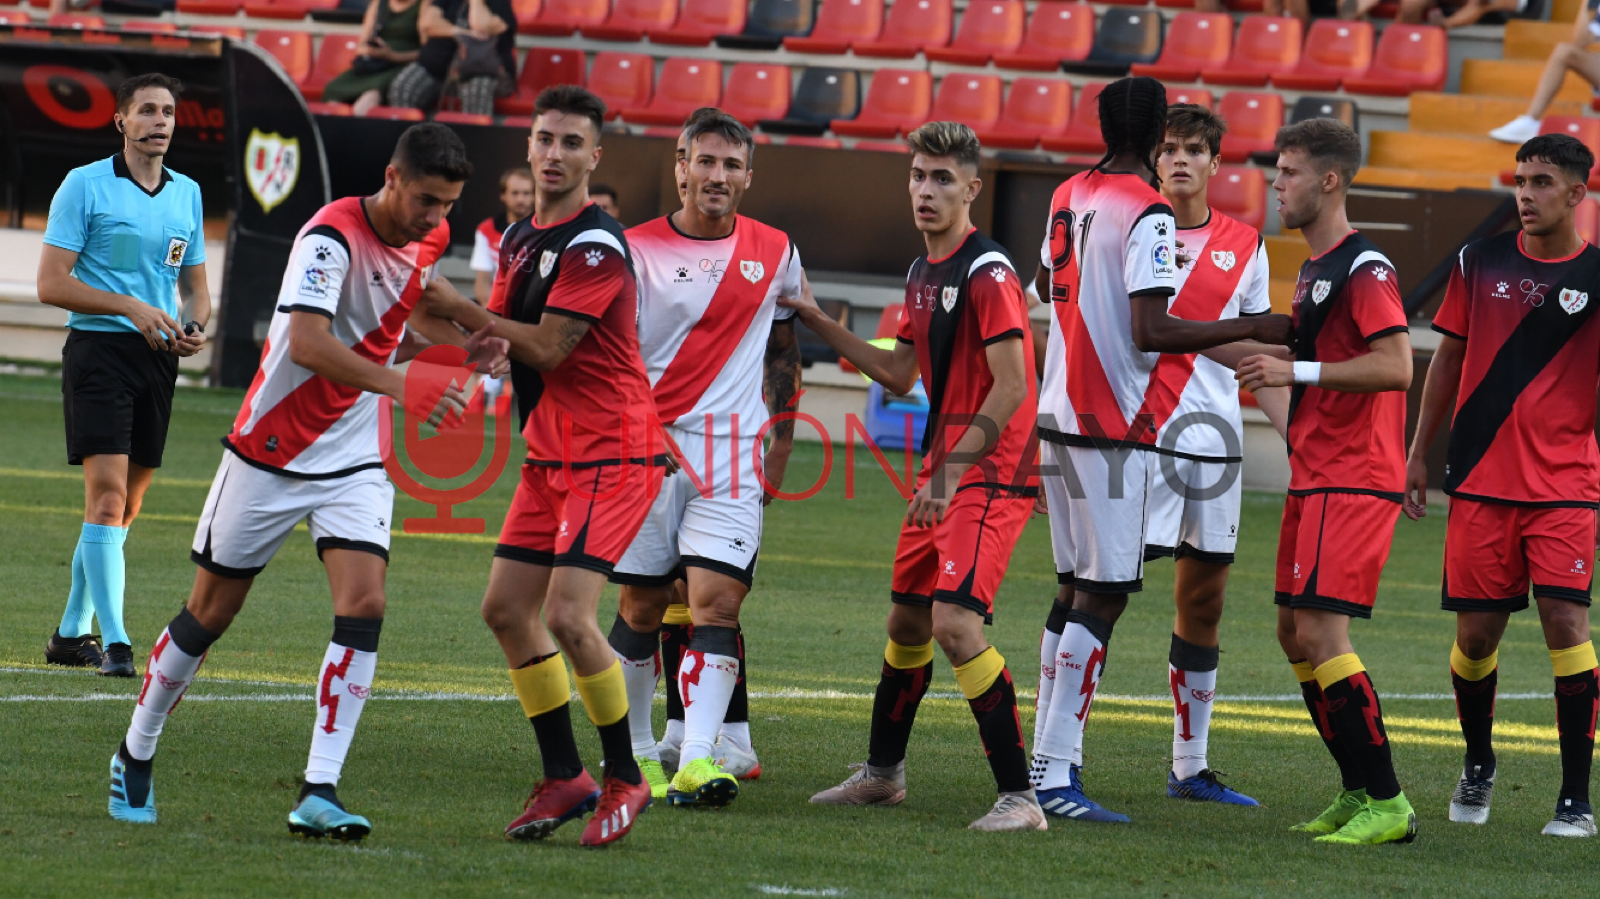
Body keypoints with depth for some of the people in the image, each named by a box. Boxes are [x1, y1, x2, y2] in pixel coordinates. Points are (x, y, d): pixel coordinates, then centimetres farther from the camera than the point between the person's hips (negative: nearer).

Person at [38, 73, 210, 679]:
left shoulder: (188, 193, 14)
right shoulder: (85, 185, -3)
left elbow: (195, 287, 22)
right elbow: (51, 284, -7)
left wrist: (195, 325, -1)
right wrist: (130, 306, -18)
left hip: (158, 358, 6)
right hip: (99, 350, -6)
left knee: (125, 508, 9)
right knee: (107, 496, -16)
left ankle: (71, 633, 20)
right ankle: (115, 645, -19)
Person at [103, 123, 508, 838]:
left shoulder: (429, 238, 0)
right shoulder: (332, 236, -23)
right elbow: (308, 344, -36)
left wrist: (462, 346, 2)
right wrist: (399, 385, -47)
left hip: (355, 461, 5)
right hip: (271, 451, -5)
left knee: (363, 604, -15)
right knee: (210, 612, 7)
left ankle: (318, 793, -16)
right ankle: (135, 758, 28)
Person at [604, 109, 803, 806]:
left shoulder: (776, 253, 9)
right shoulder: (637, 250, -1)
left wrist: (780, 442, 16)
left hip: (733, 455, 1)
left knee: (716, 601, -12)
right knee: (641, 606, 5)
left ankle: (699, 761, -20)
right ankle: (634, 754, 20)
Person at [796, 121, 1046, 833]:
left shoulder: (987, 273, -15)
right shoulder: (923, 272, 14)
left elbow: (1011, 387, -21)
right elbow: (899, 373, 23)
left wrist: (952, 470, -24)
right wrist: (816, 321, 21)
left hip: (990, 474, -9)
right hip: (942, 473, 9)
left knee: (955, 622, -20)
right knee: (907, 619, 18)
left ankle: (1019, 796, -17)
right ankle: (883, 772, 35)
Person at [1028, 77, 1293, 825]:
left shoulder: (1068, 197, 11)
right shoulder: (1148, 214, -14)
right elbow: (1151, 332, -20)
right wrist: (1251, 330, -14)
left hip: (1060, 414, 8)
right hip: (1115, 427, -8)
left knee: (1074, 588, 14)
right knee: (1103, 594, -7)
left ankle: (1047, 759, 15)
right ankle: (1058, 774, -11)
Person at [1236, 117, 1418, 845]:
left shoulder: (1364, 269, -14)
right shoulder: (1315, 268, 17)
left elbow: (1395, 366, -23)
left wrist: (1298, 371, -24)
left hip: (1354, 483, -10)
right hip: (1313, 479, 10)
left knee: (1322, 633, -15)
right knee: (1294, 631, 12)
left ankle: (1387, 805, -12)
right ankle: (1358, 792, 19)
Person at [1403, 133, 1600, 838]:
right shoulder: (1481, 262, 6)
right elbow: (1449, 358, 14)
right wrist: (1418, 453, 14)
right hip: (1479, 481, 2)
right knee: (1477, 631, 4)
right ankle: (1478, 766, 30)